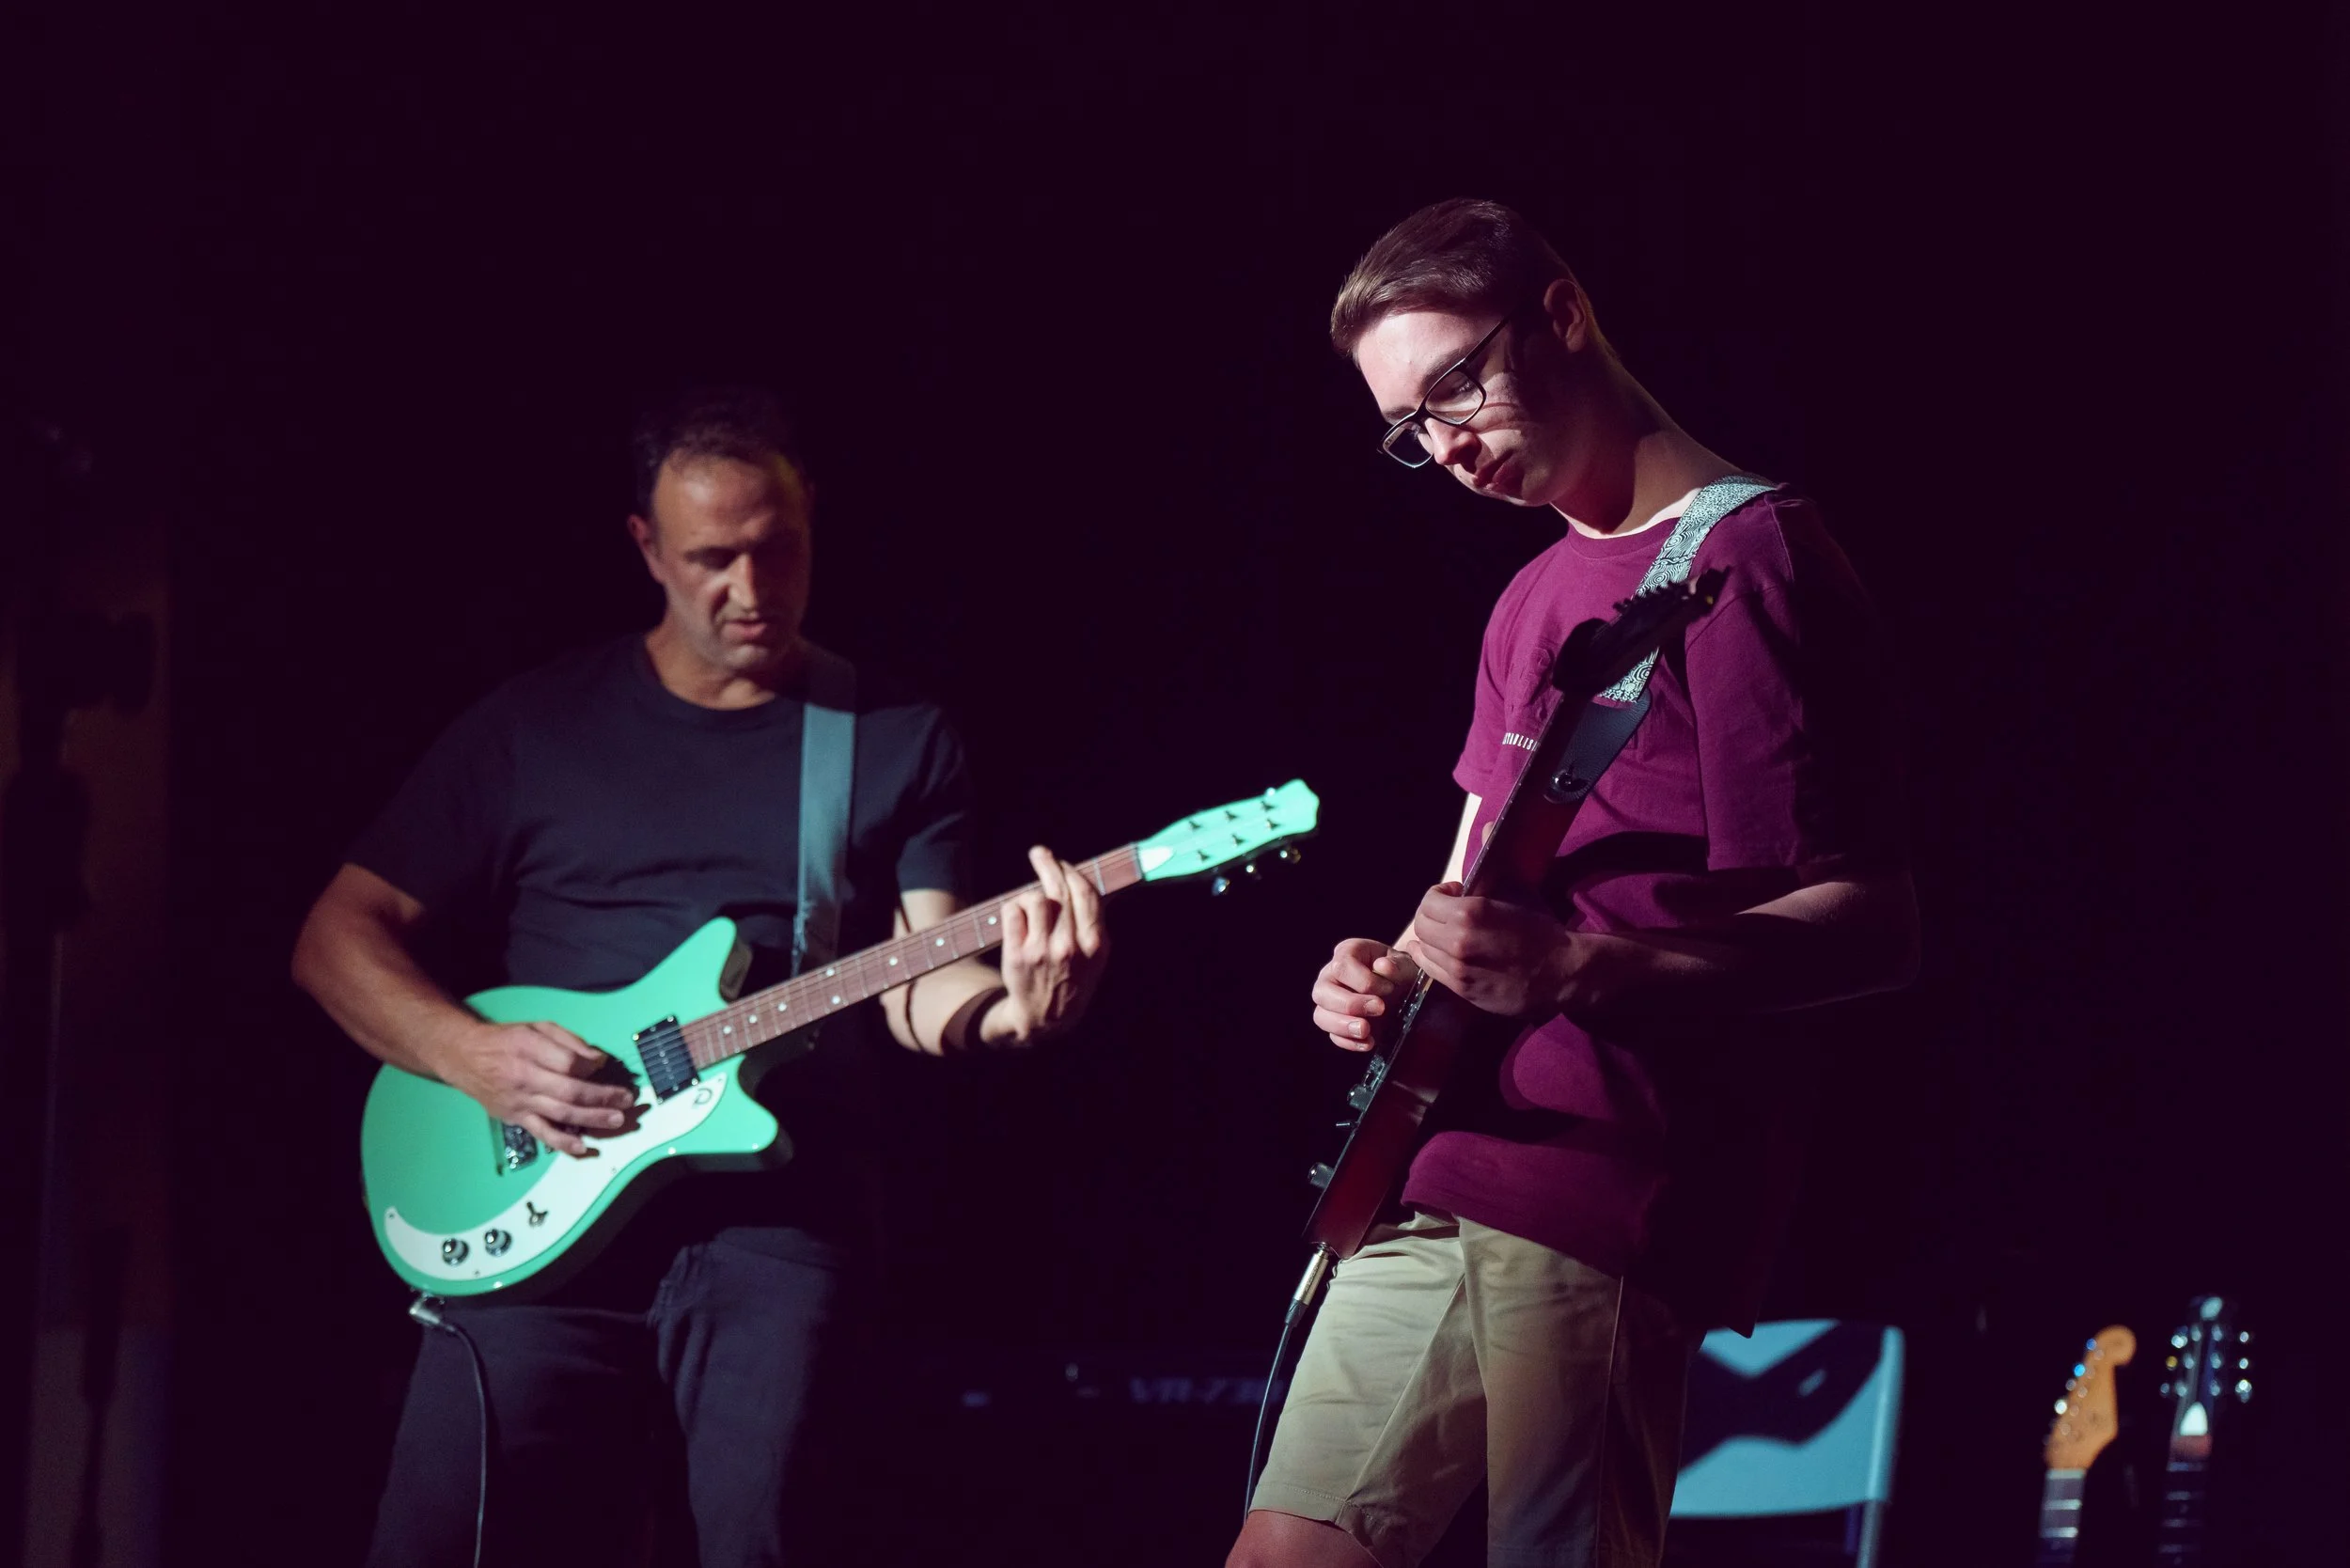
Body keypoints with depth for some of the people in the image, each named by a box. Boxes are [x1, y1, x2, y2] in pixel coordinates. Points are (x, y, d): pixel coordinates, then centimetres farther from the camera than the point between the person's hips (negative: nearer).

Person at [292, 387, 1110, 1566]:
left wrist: (1004, 1005, -21)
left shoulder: (901, 743, 12)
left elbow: (913, 984, 3)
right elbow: (340, 937, 11)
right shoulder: (533, 725, 11)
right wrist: (473, 1054, -8)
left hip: (773, 1215, 0)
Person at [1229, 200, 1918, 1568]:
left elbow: (1873, 930, -15)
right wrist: (1397, 971, 7)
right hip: (1439, 1185, 9)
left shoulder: (1750, 559, -8)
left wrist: (1575, 968, -27)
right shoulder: (1538, 597, 22)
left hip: (1603, 1215, -9)